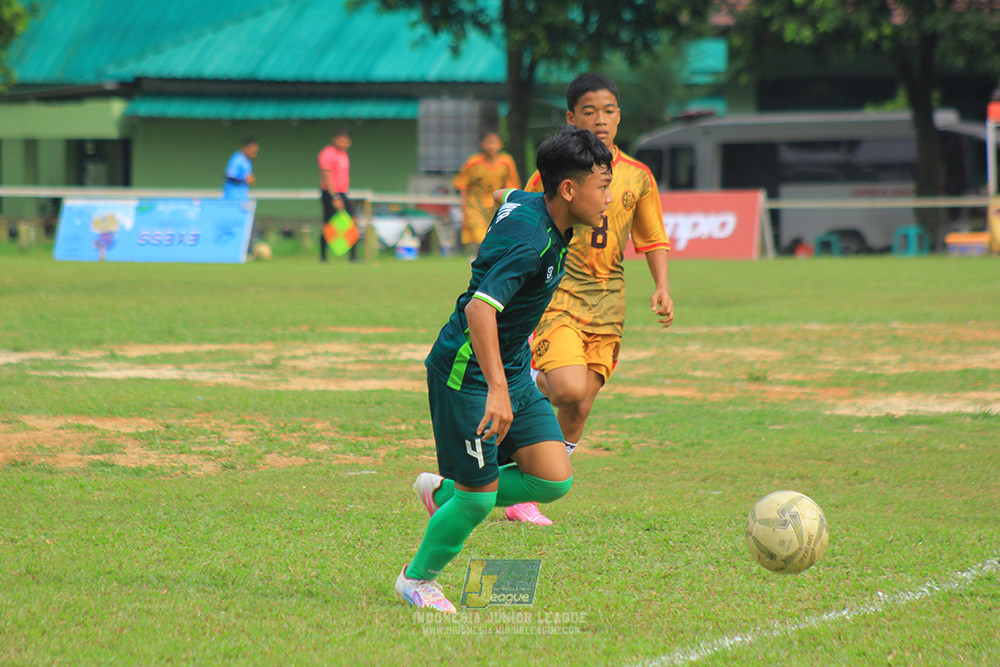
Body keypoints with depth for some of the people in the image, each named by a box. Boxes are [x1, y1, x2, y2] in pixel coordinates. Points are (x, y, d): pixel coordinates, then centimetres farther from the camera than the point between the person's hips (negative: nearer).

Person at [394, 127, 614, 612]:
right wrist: (497, 389, -47)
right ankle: (417, 579, 23)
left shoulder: (527, 205, 0)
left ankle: (445, 492, 22)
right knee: (480, 494, -2)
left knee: (555, 478, 0)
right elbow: (480, 308, -39)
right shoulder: (529, 240, -28)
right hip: (466, 371, -9)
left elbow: (501, 198, 25)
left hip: (512, 368, 9)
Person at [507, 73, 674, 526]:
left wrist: (662, 287, 0)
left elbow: (653, 240, 16)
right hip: (557, 295, -4)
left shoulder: (637, 177, 7)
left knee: (579, 409, 0)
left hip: (606, 303, 4)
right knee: (570, 388, -27)